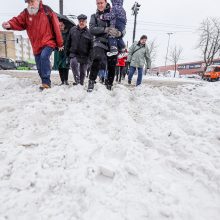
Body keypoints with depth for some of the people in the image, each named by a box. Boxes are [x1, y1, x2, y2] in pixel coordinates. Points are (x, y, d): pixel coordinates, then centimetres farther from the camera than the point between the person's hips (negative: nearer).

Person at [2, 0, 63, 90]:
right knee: (39, 67, 8)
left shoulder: (47, 10, -4)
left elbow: (56, 27, -4)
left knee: (44, 56, -32)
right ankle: (45, 83, 26)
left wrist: (60, 43, -3)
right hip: (36, 46, 6)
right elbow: (18, 21, -4)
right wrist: (10, 24, -27)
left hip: (48, 43, -5)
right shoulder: (26, 13, 7)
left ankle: (46, 82, -26)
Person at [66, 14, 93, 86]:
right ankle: (77, 80, -20)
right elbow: (68, 42, 14)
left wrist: (90, 57, -8)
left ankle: (81, 84, 23)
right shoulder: (73, 30, 8)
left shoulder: (89, 32, 1)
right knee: (73, 62, -29)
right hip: (74, 54, 1)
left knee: (82, 72, 6)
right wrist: (67, 52, 11)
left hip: (84, 56, -1)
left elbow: (91, 46, -1)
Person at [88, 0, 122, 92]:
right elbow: (92, 29, -3)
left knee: (112, 66, 3)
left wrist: (119, 33, -20)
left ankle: (109, 86, 20)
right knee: (97, 59, -30)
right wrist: (105, 30, -18)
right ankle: (91, 81, -18)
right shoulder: (94, 16, 12)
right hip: (100, 42, -1)